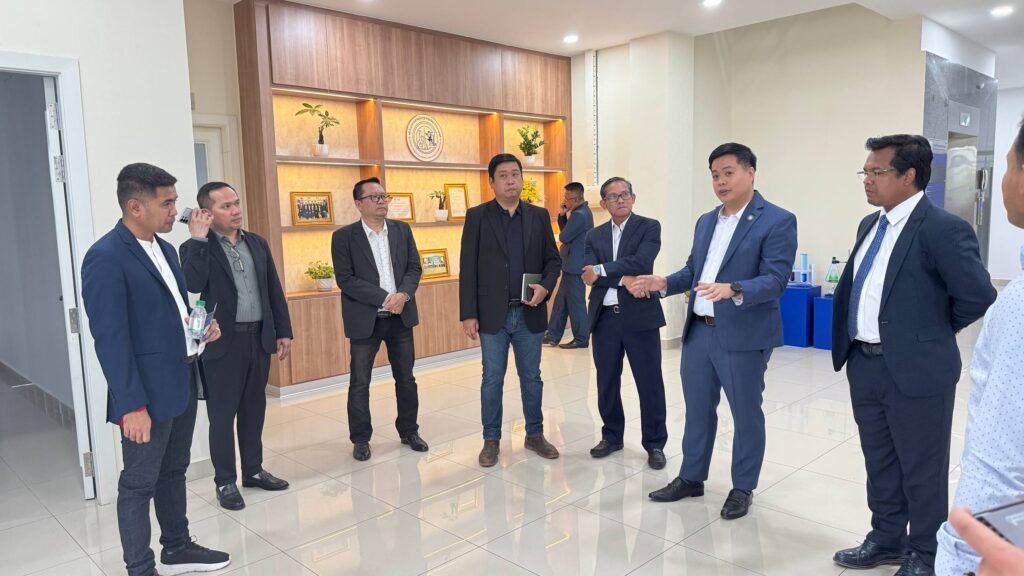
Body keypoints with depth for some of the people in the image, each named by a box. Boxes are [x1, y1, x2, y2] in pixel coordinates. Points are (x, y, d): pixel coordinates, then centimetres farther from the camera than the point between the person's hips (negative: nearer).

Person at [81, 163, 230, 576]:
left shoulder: (164, 248, 10)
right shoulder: (106, 257, -17)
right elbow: (110, 338, -21)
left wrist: (201, 325, 7)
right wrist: (131, 405, -22)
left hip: (183, 381, 9)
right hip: (148, 391, -9)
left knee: (174, 472, 21)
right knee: (139, 484, 6)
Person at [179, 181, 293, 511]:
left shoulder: (257, 243, 10)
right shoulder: (196, 248, -5)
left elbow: (274, 290, 11)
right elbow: (193, 285, -25)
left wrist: (284, 331, 8)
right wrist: (199, 239, -20)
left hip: (259, 337, 5)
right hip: (223, 342, -5)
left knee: (254, 409, 15)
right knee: (222, 414, 5)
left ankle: (253, 470, 29)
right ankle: (225, 481, 17)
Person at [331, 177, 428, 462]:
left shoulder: (402, 229, 6)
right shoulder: (343, 237, -6)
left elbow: (414, 267, 4)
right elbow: (345, 279, -13)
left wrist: (403, 294, -16)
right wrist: (386, 298, -18)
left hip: (400, 317, 4)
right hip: (365, 319, -3)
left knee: (406, 378, 12)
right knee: (359, 383, 5)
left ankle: (409, 431, 28)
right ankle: (360, 439, 21)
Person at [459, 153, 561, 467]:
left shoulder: (539, 215, 6)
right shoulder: (477, 216, -2)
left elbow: (553, 259, 10)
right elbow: (468, 268, -4)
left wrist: (545, 286, -11)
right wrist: (468, 314, -9)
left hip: (530, 313, 2)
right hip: (493, 314, -2)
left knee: (531, 378, 13)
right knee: (492, 380, 6)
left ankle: (535, 434, 28)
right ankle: (491, 440, 21)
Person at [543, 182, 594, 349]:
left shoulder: (579, 215, -21)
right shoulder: (583, 211, 11)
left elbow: (563, 237, -18)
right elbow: (566, 231, 13)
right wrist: (562, 215, -2)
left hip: (575, 265, -10)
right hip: (573, 264, 10)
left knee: (576, 302, 0)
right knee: (561, 299, 14)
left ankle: (581, 339, 10)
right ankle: (553, 334, 21)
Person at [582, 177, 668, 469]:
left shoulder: (649, 227, 0)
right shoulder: (594, 235, 11)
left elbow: (641, 262, -17)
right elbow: (588, 275, -4)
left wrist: (601, 270, -14)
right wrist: (622, 279, -18)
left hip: (640, 316, -4)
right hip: (604, 318, 4)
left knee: (650, 383, 3)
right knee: (606, 382, 13)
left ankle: (655, 443, 18)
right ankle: (612, 436, 30)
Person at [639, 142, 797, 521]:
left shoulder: (777, 221, -10)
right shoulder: (705, 222, 12)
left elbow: (775, 280, -19)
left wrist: (733, 290, -36)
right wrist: (665, 283, -2)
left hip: (743, 336, -6)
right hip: (698, 331, 7)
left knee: (746, 414, 9)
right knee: (697, 409, 17)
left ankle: (743, 488, 26)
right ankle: (691, 478, 32)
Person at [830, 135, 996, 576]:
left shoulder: (942, 229, -16)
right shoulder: (869, 225, 10)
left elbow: (979, 295, -19)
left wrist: (935, 330, -3)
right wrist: (851, 348, 11)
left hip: (915, 369, -7)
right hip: (864, 364, 8)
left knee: (922, 470, 10)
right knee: (879, 462, 20)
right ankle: (886, 540, 38)